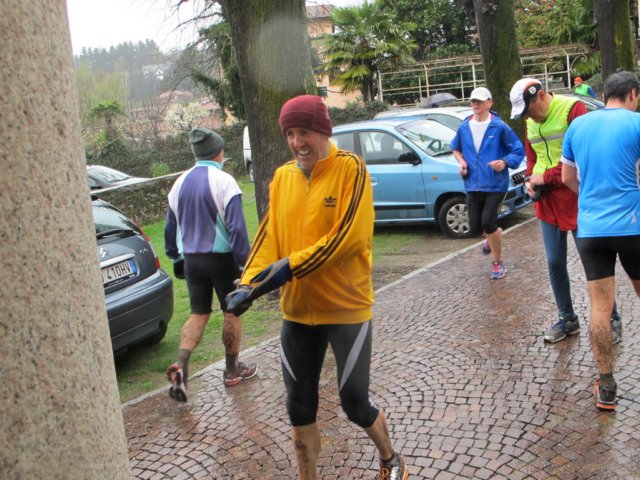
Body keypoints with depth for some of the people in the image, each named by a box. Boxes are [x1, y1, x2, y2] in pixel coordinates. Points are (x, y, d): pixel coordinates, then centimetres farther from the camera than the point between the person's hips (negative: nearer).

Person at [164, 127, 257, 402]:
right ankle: (232, 370, 23)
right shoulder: (223, 181, -13)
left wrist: (176, 257, 23)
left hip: (191, 259, 5)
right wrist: (245, 263, -12)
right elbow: (236, 228, -18)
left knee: (198, 314, 11)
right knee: (231, 313, 12)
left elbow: (171, 227, 11)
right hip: (221, 258, -5)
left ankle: (180, 365, -9)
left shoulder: (180, 183, 4)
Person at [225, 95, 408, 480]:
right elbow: (269, 236, 3)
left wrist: (291, 266, -23)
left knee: (355, 404, 5)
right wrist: (249, 283, -12)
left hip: (346, 307, -5)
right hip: (297, 310, 5)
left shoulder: (350, 168, -12)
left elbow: (351, 236, -20)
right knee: (300, 407, 12)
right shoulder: (282, 177, 5)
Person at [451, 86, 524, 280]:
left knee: (488, 222, -14)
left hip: (495, 184, -5)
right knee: (475, 227, 6)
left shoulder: (500, 127, -8)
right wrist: (461, 161, 5)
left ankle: (497, 262, 9)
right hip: (472, 184, 5)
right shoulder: (464, 128, 6)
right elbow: (456, 148, 24)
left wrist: (505, 162, -21)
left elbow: (518, 151, -3)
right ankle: (494, 235, 45)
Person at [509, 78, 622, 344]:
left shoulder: (573, 109, -12)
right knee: (554, 263, 11)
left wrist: (547, 176, -16)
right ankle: (567, 318, 26)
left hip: (576, 200, -6)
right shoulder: (531, 121, 10)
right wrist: (530, 180, 1)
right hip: (547, 202, 6)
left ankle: (612, 319, 17)